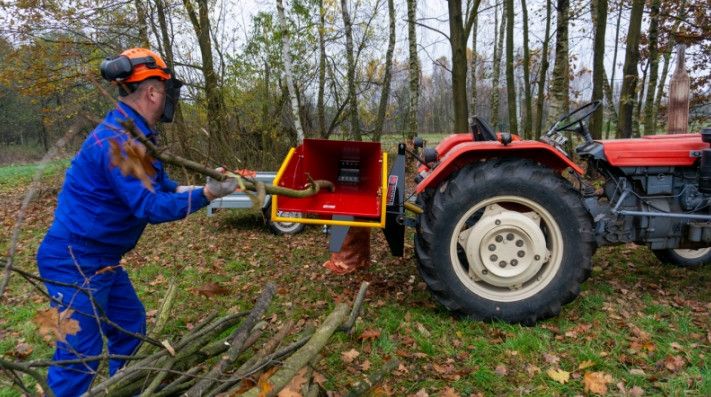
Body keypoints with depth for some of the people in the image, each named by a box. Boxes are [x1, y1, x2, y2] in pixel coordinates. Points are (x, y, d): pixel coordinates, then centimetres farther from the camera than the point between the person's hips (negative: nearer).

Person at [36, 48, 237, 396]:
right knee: (80, 354, -1)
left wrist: (204, 187, 3)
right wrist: (207, 194, -20)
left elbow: (159, 184, 12)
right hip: (75, 261, -11)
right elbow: (151, 207, -27)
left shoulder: (134, 135, 8)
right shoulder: (117, 140, -26)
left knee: (130, 325, 22)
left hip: (100, 258, 11)